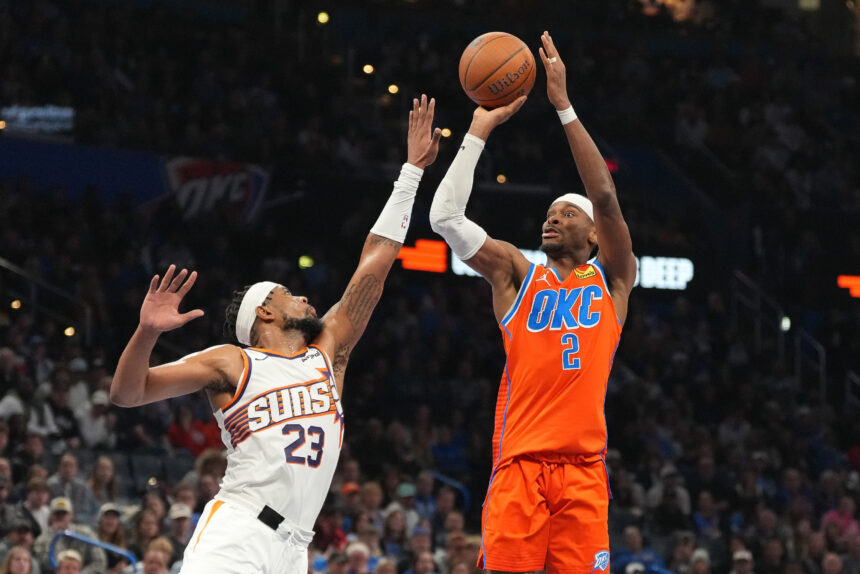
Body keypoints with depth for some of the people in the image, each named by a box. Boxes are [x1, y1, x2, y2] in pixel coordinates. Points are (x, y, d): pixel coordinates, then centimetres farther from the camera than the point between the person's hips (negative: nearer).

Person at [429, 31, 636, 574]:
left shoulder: (612, 279, 15)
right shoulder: (516, 274, 17)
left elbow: (605, 198, 0)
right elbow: (445, 217, 7)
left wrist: (565, 107, -3)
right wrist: (480, 130, 6)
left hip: (582, 470, 0)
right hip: (519, 464, 0)